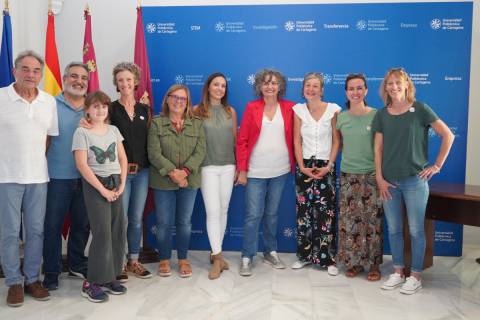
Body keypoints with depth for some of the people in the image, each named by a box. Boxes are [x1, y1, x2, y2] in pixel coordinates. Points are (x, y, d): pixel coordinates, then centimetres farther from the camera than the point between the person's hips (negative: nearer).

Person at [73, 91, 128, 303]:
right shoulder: (82, 132, -5)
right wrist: (102, 189, -14)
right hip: (94, 185, -5)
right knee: (102, 233, -8)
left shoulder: (114, 130, 10)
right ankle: (91, 283, 4)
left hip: (115, 183, 5)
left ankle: (110, 277, 17)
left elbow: (123, 159, 10)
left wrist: (122, 184, -2)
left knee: (117, 231, 4)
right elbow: (81, 165, -12)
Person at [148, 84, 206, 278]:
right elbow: (154, 153, -8)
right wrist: (172, 173, -17)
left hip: (189, 181, 2)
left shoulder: (197, 124, 6)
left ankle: (183, 259, 24)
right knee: (164, 223, 6)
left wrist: (185, 171, -17)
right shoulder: (156, 123, 0)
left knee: (185, 222, 10)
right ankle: (164, 260, 23)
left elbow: (200, 151, -4)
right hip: (163, 181, -1)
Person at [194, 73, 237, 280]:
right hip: (208, 167, -3)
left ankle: (216, 253, 23)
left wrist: (238, 166, 9)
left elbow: (235, 139, 10)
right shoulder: (197, 111, -2)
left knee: (223, 211, 9)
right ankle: (217, 257, 2)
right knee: (213, 212, -6)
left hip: (228, 167, 3)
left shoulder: (230, 111, 7)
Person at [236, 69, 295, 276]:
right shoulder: (251, 108, -2)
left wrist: (295, 164, 0)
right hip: (255, 171, -2)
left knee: (272, 213, 14)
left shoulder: (289, 108, 2)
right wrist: (241, 169, -7)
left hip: (280, 170, 2)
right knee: (253, 215, 0)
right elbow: (242, 140, -3)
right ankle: (247, 257, 13)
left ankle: (270, 252, 29)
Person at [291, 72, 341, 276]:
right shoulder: (298, 110, 2)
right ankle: (304, 255, 19)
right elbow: (297, 141, 2)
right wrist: (302, 167, -6)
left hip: (326, 166, -2)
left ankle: (328, 259, 8)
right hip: (304, 166, 2)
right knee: (304, 211, 5)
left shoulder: (333, 109, -3)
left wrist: (329, 166, -9)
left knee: (326, 213, -3)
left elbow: (336, 141, -1)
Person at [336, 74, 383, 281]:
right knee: (349, 219, 6)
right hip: (348, 175, 2)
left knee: (372, 219, 3)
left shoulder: (376, 116, -5)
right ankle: (353, 262, 21)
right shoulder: (340, 118, 3)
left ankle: (374, 264, 17)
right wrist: (351, 155, 3)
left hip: (371, 174, -2)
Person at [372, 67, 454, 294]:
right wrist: (379, 178, 0)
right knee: (393, 229, 10)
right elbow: (378, 148, 5)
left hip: (414, 180, -3)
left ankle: (416, 275, 17)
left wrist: (437, 165, -5)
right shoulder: (382, 115, 6)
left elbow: (448, 135, -3)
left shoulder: (420, 109, -3)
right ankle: (398, 272, 25)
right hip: (389, 181, 3)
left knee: (416, 230, 4)